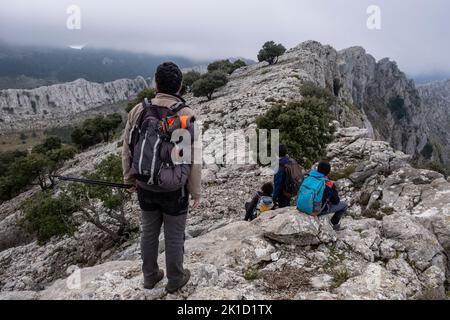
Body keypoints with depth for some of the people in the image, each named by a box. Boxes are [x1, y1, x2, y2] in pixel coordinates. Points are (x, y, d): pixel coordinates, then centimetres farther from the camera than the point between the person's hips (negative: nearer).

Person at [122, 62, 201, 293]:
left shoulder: (138, 110, -6)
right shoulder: (185, 114, -17)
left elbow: (127, 150, 2)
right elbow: (192, 159, -16)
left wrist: (129, 179, 16)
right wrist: (196, 191, -4)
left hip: (145, 186, 4)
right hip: (174, 188, -4)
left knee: (149, 231, 21)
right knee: (174, 236, 15)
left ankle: (150, 276, 40)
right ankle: (175, 279, 35)